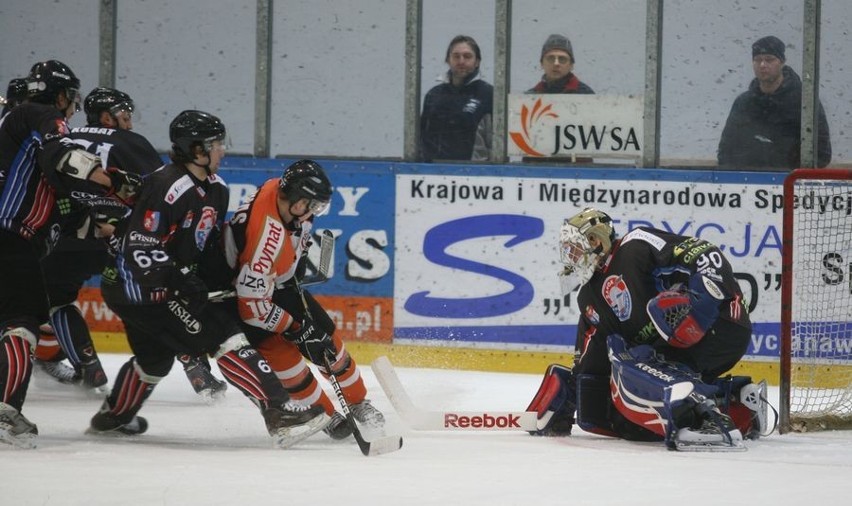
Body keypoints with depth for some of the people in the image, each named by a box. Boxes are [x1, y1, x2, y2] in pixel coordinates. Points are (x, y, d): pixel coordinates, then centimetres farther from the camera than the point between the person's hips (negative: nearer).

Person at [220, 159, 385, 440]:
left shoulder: (285, 193, -18)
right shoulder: (268, 235, -42)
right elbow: (252, 301, -38)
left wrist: (300, 255, 6)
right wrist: (296, 329, -31)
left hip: (280, 281, 8)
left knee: (326, 338, 8)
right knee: (281, 351, -15)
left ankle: (357, 402, 25)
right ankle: (328, 415, 3)